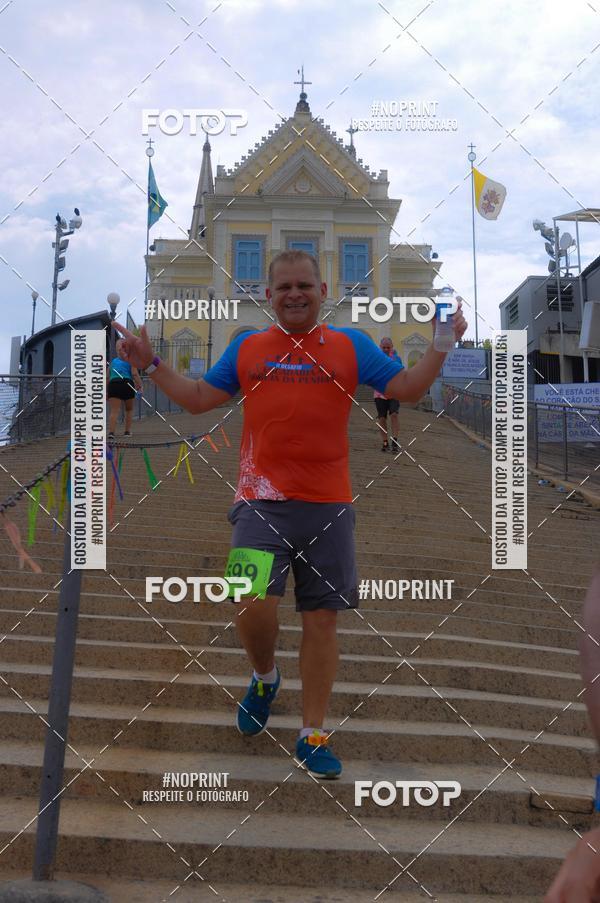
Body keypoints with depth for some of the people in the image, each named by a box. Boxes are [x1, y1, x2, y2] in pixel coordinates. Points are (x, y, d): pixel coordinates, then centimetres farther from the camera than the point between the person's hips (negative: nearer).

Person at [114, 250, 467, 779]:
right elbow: (198, 399, 18)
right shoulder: (247, 348, 13)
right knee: (254, 604, -17)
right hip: (262, 501, 0)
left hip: (328, 504, 0)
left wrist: (441, 345, -6)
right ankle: (265, 676, 19)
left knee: (322, 619, 3)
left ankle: (313, 735, 17)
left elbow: (408, 389, 7)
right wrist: (150, 364, 10)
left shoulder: (350, 346, 10)